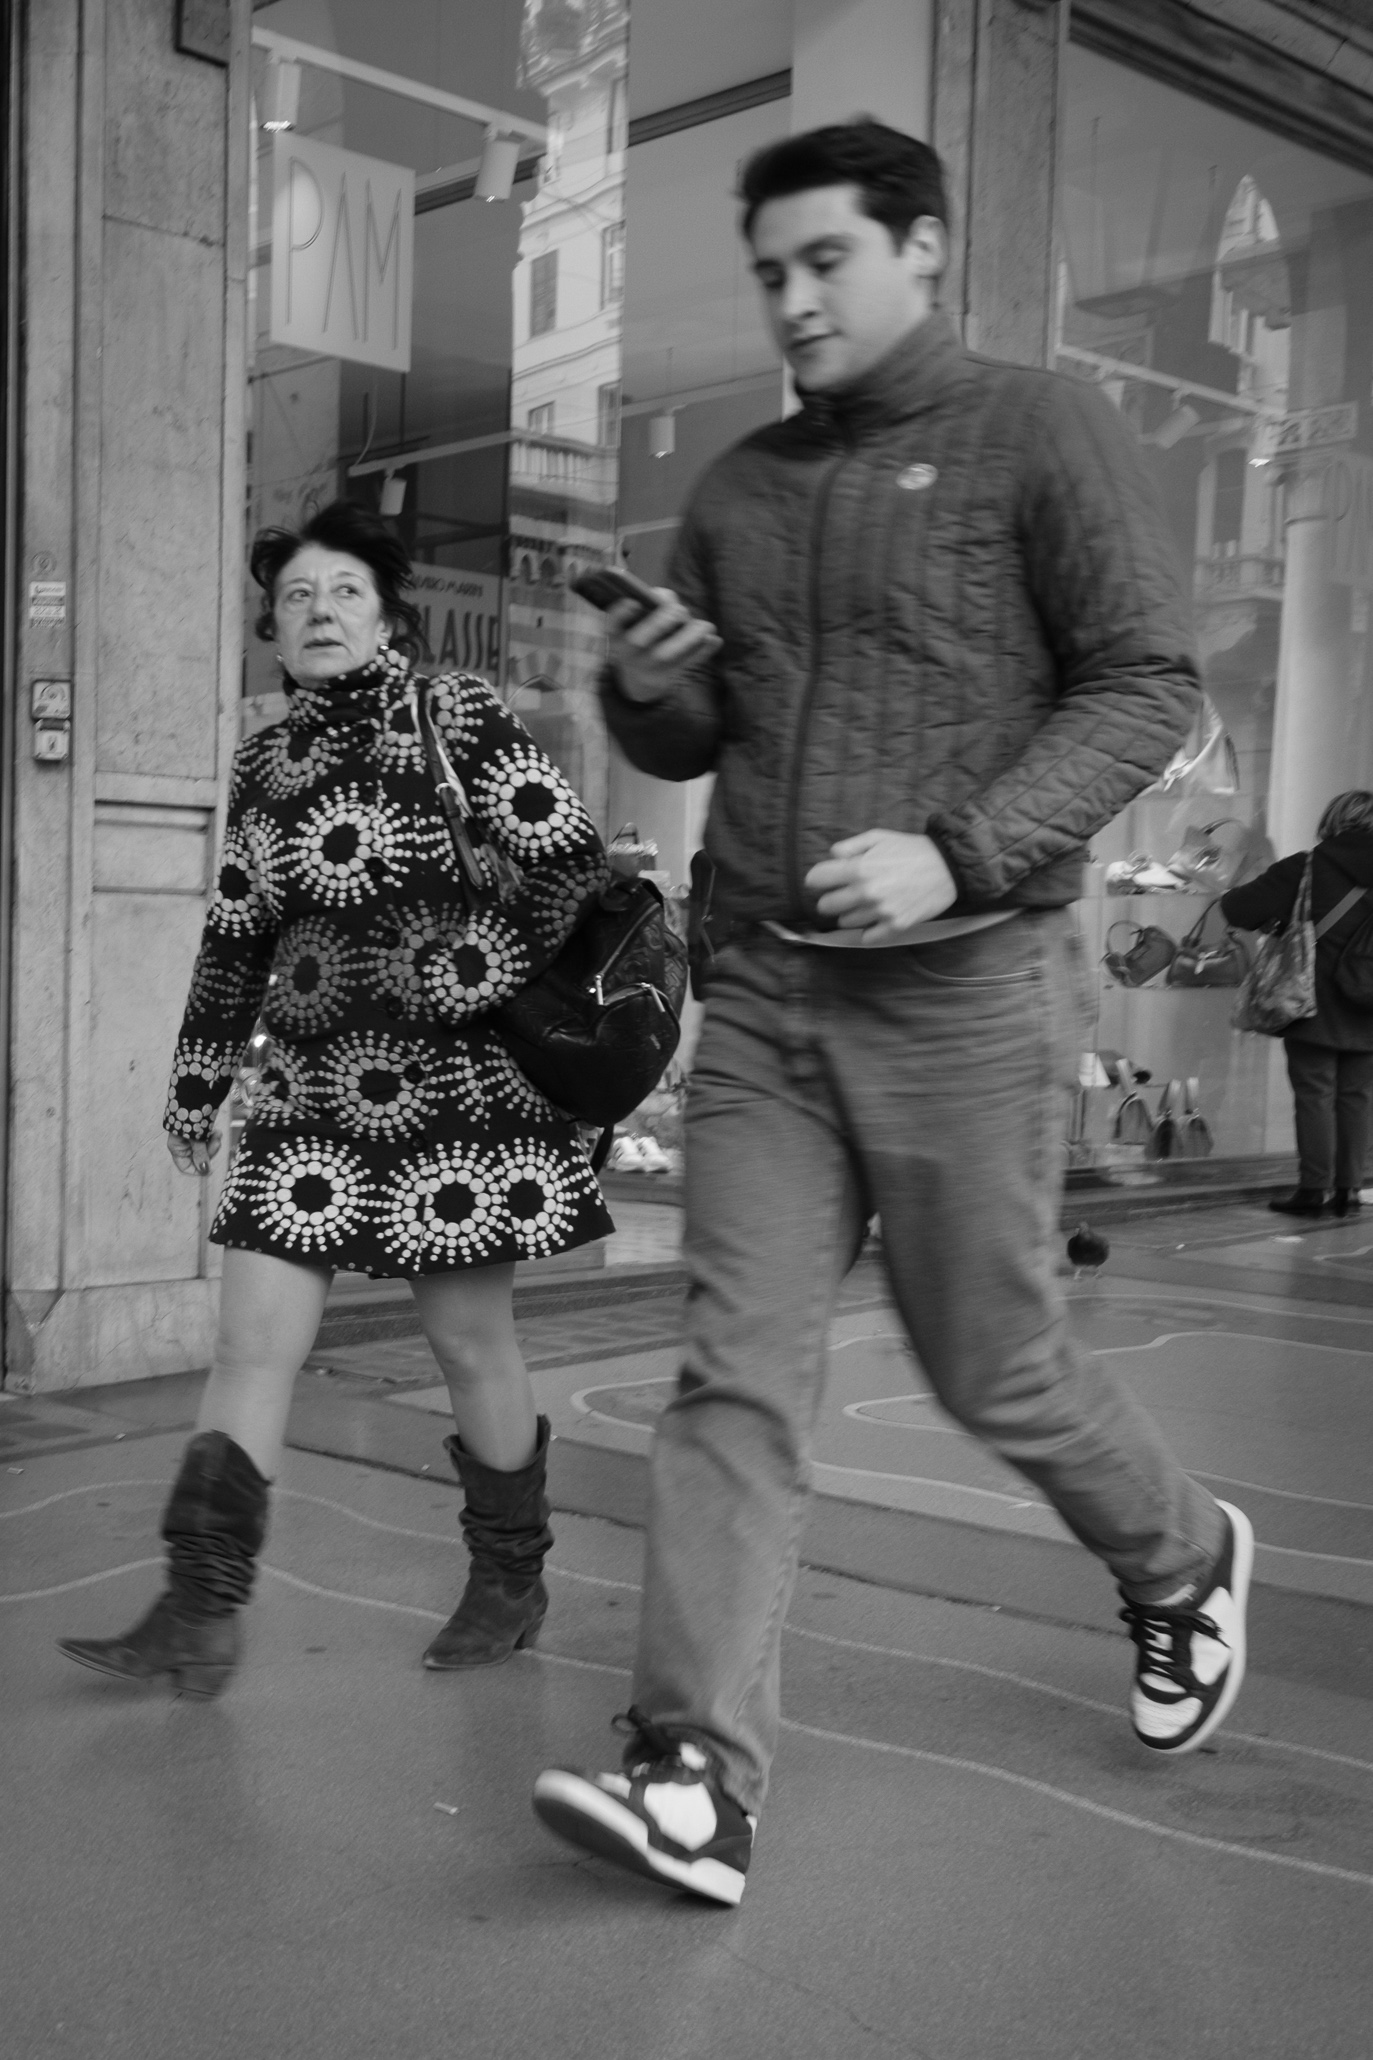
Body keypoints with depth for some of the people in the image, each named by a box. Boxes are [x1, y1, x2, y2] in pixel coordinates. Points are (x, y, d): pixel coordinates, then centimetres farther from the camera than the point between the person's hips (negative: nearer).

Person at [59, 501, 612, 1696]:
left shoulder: (456, 716, -5)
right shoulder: (265, 763, 10)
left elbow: (572, 857, -10)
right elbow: (236, 937, 15)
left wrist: (482, 974, -15)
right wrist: (198, 1082, 16)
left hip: (457, 1084, -5)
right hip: (313, 1088, 5)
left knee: (470, 1338, 4)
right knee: (252, 1337, -2)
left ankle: (512, 1583, 24)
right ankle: (198, 1620, 2)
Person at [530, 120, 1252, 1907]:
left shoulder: (1038, 431, 0)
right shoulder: (740, 487, 15)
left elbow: (1146, 684, -7)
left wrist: (959, 853, -19)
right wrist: (647, 692, -3)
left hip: (962, 990, -4)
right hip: (761, 989, 5)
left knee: (997, 1375, 7)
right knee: (738, 1376, -3)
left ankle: (1183, 1564, 37)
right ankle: (697, 1781, 0)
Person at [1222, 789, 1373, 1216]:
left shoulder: (1304, 869, -10)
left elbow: (1236, 908, -9)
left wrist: (1270, 921, 10)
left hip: (1316, 1005, -3)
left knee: (1314, 1094, 2)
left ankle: (1314, 1188, 3)